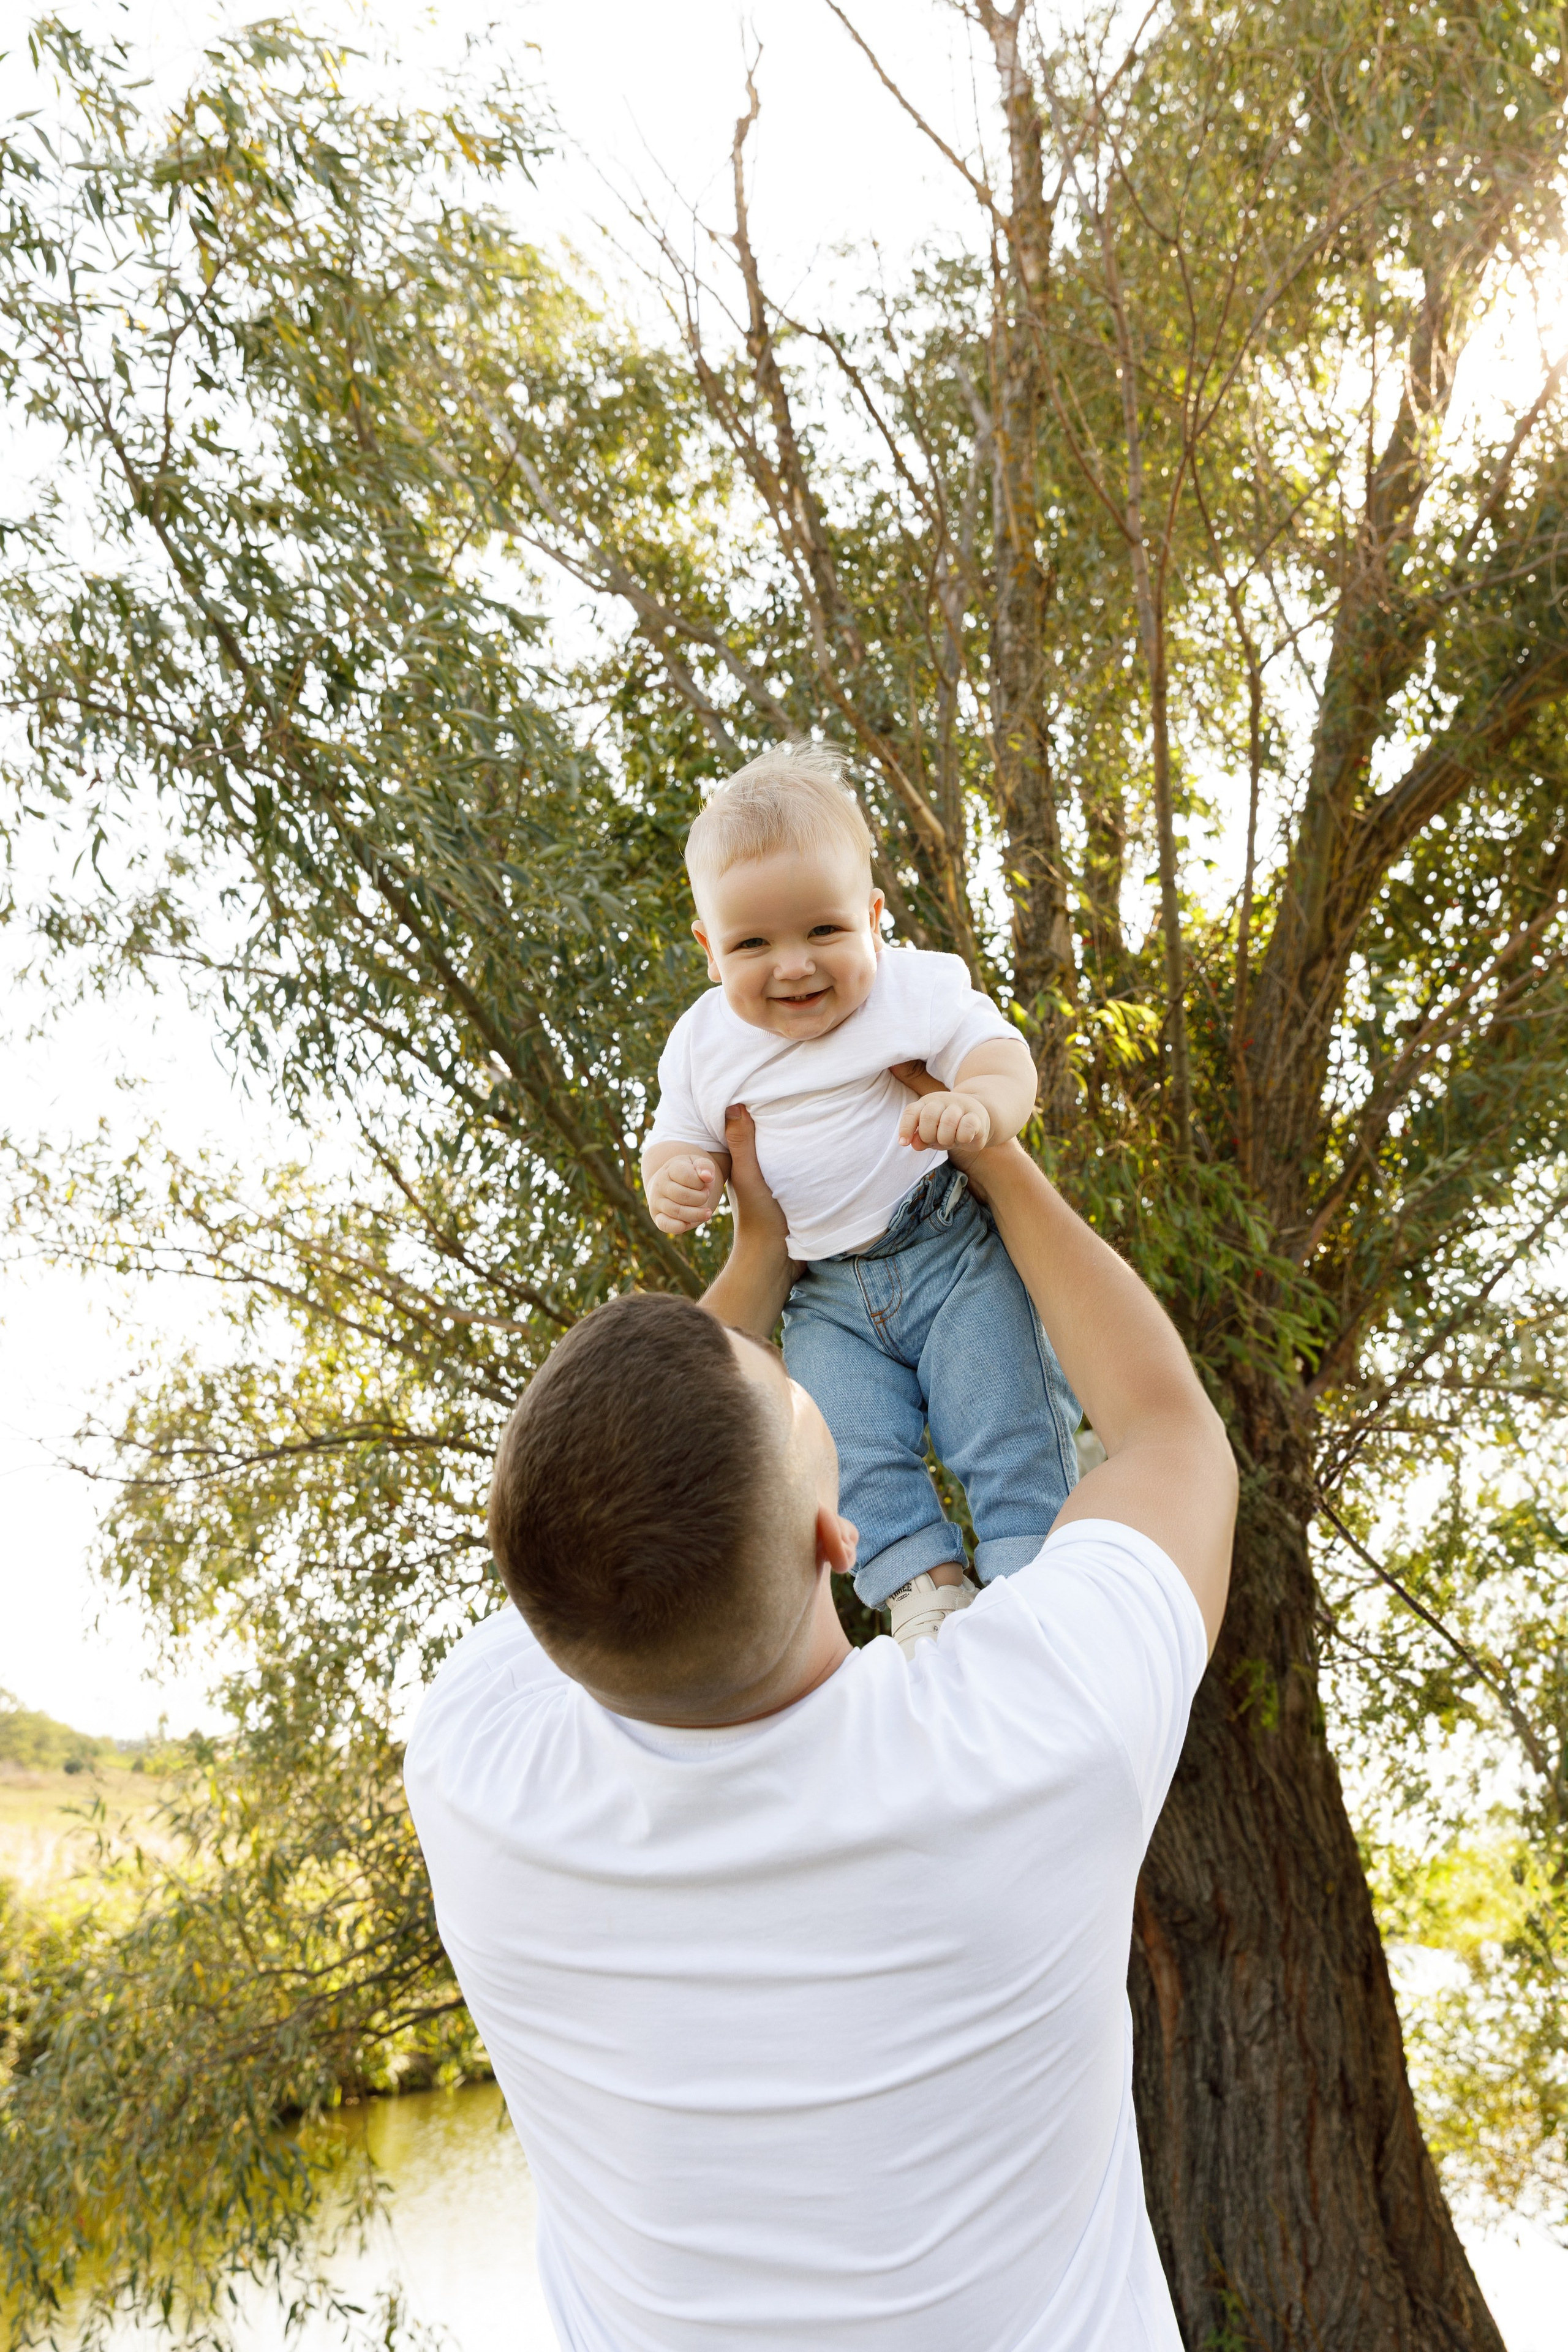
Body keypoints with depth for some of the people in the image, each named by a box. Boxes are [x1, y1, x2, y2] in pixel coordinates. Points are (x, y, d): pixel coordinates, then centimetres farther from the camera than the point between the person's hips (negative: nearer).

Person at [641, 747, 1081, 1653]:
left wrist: (978, 1105, -39)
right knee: (854, 1450, -12)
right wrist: (675, 1178, -14)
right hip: (828, 1293, 3)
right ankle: (924, 1581, -2)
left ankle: (1028, 1571, -1)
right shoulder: (704, 1043, 2)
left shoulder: (916, 987, -8)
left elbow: (1006, 1057, -15)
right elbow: (683, 1137, 11)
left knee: (1004, 1421, -11)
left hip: (953, 1248, -3)